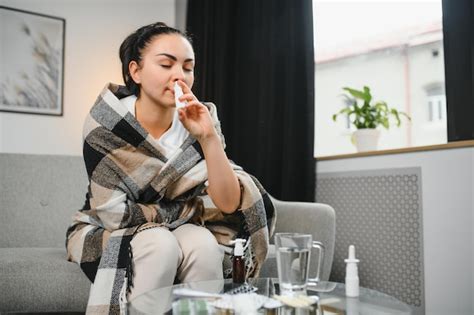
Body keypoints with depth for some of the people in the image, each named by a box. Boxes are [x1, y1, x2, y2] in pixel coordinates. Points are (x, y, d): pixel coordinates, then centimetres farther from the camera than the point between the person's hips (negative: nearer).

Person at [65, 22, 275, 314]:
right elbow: (114, 213, -21)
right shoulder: (105, 122, -20)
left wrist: (208, 138, -32)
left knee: (203, 244, -28)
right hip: (105, 232, -2)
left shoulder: (199, 119, -12)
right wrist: (190, 208, -14)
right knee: (160, 246, -31)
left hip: (174, 230, 3)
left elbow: (229, 204, -20)